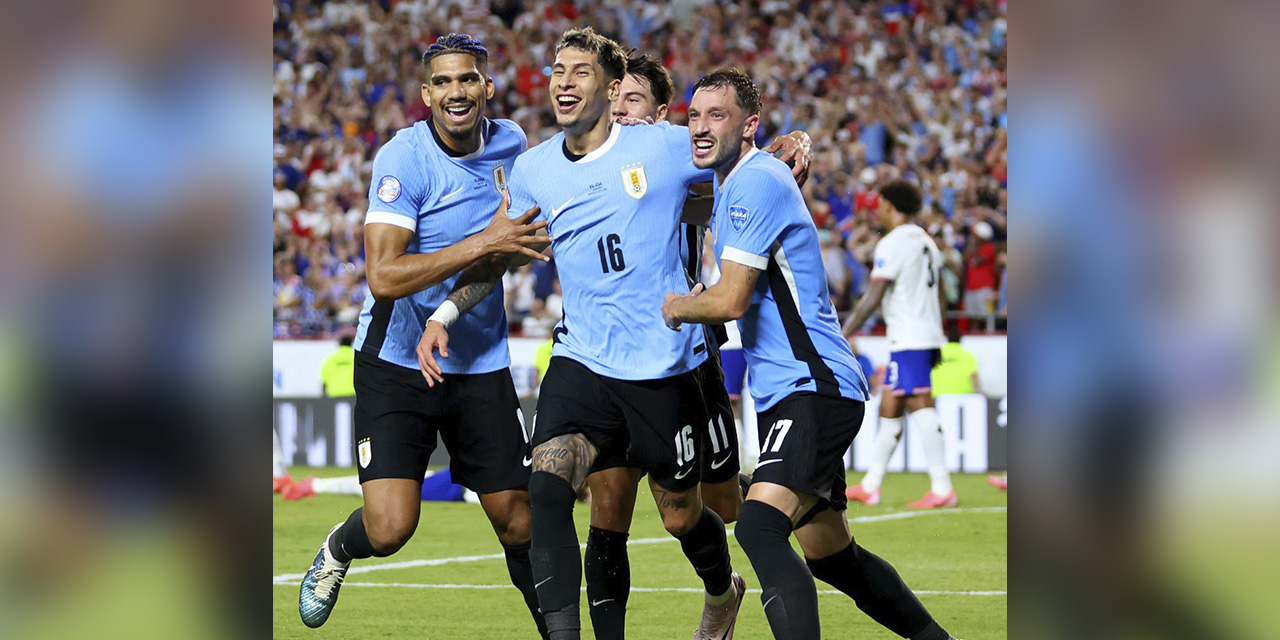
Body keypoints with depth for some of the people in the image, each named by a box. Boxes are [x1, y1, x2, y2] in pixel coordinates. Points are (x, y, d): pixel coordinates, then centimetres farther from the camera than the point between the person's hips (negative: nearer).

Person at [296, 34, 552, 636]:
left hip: (482, 365, 5)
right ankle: (338, 549, 23)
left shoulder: (509, 142, 1)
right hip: (397, 361, -4)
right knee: (389, 529, -13)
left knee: (519, 523, 3)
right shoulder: (403, 157, -17)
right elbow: (385, 276, -28)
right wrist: (483, 242, -31)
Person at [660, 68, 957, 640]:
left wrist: (675, 307, 1)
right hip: (788, 394, 11)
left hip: (815, 387, -11)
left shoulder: (756, 180, -14)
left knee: (759, 527, -29)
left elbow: (729, 300, -19)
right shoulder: (731, 184, 18)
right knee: (830, 556, 19)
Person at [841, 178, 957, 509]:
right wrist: (937, 340, 27)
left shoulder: (892, 244, -11)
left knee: (920, 407, -11)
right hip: (928, 336, 9)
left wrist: (844, 334, -11)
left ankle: (942, 488, -16)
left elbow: (874, 297, -15)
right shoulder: (925, 241, 16)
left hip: (908, 339, -9)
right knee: (889, 407, 14)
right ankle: (870, 485, 19)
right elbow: (939, 294, 21)